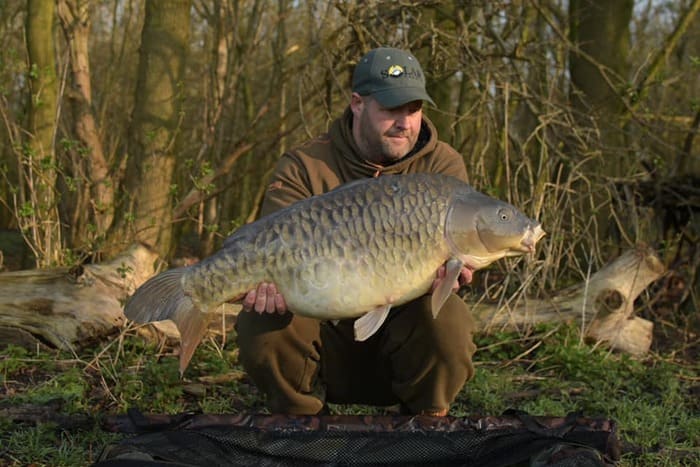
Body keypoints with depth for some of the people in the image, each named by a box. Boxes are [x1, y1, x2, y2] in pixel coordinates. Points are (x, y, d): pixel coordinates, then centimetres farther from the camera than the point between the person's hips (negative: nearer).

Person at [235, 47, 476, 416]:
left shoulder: (442, 165, -2)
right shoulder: (304, 167, -5)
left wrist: (448, 268, -41)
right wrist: (271, 280, -43)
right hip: (325, 330, 0)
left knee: (446, 318, -32)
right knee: (260, 323, -26)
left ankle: (428, 419, -3)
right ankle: (301, 418, 0)